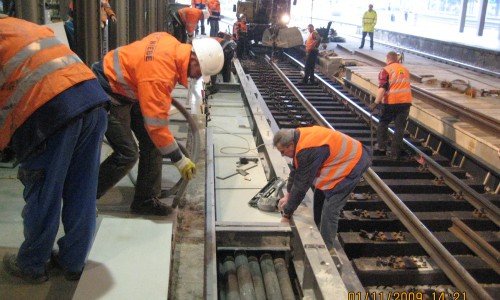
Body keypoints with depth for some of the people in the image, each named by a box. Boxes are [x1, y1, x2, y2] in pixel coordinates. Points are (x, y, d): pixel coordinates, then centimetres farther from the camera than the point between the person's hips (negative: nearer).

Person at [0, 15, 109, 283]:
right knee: (82, 191, 15)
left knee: (43, 193, 9)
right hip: (93, 98, 7)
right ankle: (73, 262, 30)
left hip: (50, 109, -7)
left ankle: (31, 265, 27)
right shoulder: (24, 25, 29)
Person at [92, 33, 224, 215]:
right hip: (108, 93, -9)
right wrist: (179, 160, -23)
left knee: (151, 142, 5)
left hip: (126, 88, 9)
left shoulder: (172, 43, -10)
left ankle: (146, 200, 15)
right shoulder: (159, 74, -36)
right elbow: (156, 123, -32)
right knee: (127, 154, -10)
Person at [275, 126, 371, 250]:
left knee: (330, 210, -12)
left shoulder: (307, 151, -32)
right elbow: (295, 170, 10)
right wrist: (288, 195, 12)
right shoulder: (299, 137, -4)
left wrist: (286, 214, -15)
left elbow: (301, 185, -25)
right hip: (342, 159, 10)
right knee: (319, 197, 16)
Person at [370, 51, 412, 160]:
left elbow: (382, 88, -16)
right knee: (400, 127, 6)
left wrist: (376, 102, -18)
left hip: (391, 102, -4)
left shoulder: (386, 70, -5)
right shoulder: (405, 70, 16)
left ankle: (381, 146, 16)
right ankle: (395, 153, 5)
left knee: (383, 123, 16)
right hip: (405, 102, 4)